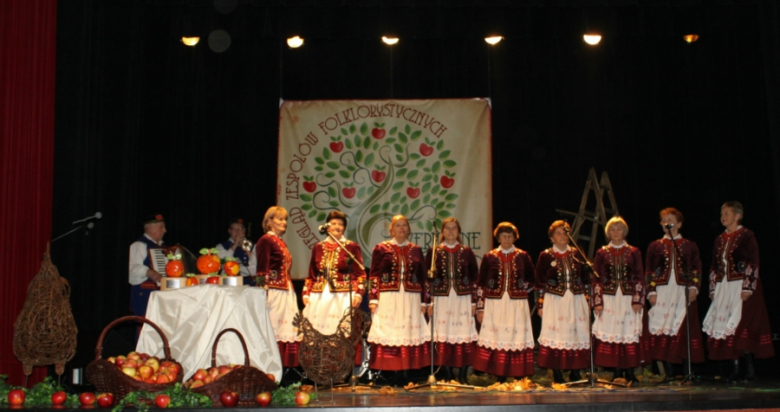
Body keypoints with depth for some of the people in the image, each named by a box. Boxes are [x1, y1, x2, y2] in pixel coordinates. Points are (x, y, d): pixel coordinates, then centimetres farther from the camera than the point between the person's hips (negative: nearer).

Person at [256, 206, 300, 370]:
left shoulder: (281, 242, 19)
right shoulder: (265, 241, -7)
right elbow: (262, 270, -12)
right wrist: (264, 292, -18)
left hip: (286, 291, 9)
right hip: (274, 292, -9)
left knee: (287, 329, 6)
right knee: (273, 330, -6)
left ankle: (286, 368, 9)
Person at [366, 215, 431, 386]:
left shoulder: (416, 250, 11)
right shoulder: (381, 248, 4)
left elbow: (422, 278, 11)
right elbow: (373, 276, 1)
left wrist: (423, 301, 6)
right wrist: (373, 299, -7)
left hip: (410, 300, 2)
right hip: (388, 300, -2)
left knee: (409, 334, 1)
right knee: (387, 334, -3)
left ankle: (403, 375, 8)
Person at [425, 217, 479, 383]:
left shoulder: (467, 252, 7)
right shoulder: (433, 251, 6)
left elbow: (474, 277, 7)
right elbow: (427, 278, 4)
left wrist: (474, 301, 1)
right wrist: (429, 302, -1)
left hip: (463, 299, 0)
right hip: (441, 299, 0)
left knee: (464, 336, -2)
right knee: (443, 336, -2)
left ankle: (462, 376, 6)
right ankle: (446, 376, 7)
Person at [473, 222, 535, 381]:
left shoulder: (523, 256, 7)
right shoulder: (489, 257, 4)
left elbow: (532, 280, 19)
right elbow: (481, 285, 4)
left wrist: (521, 290, 4)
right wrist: (480, 308, 0)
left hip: (517, 306, 1)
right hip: (494, 305, 0)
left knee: (517, 338, -1)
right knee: (496, 338, -3)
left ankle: (519, 378, 5)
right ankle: (500, 378, 2)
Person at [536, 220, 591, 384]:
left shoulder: (577, 254, 9)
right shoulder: (545, 256, 1)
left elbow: (586, 280, 12)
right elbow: (540, 283, 1)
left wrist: (587, 302, 8)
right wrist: (540, 305, -4)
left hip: (576, 302, 3)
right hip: (554, 302, -3)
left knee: (577, 334, 1)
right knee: (556, 335, -5)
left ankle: (575, 374, 11)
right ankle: (557, 375, 2)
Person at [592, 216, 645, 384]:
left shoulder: (634, 252, 7)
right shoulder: (602, 253, 6)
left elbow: (640, 278, 4)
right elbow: (596, 279, 4)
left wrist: (638, 300, -5)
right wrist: (597, 301, -4)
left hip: (628, 298, 0)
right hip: (609, 298, 0)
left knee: (630, 332, -2)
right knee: (611, 332, -3)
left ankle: (630, 372, 5)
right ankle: (617, 372, 4)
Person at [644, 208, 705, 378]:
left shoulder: (689, 246, 12)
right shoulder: (655, 246, 12)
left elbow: (697, 269, 7)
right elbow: (649, 271, 8)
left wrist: (694, 287, -7)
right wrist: (651, 292, -2)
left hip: (683, 292, 0)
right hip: (662, 293, 1)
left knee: (685, 331, -5)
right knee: (663, 330, -5)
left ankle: (687, 372, -1)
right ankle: (668, 373, 0)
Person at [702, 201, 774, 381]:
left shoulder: (747, 236, -4)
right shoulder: (720, 239, 14)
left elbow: (753, 264, -9)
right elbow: (714, 266, 17)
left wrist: (748, 287, -17)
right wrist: (713, 289, 11)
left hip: (741, 287, -6)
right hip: (724, 288, 6)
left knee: (742, 325, -11)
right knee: (725, 325, 1)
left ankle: (749, 368, -4)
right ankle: (735, 367, 6)